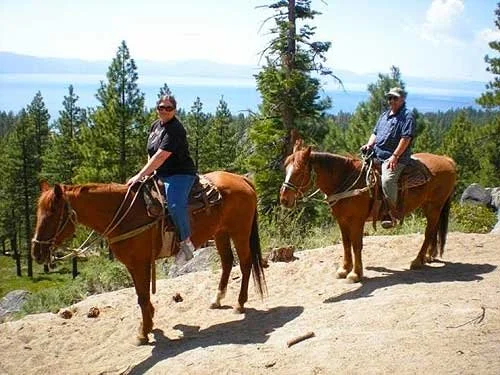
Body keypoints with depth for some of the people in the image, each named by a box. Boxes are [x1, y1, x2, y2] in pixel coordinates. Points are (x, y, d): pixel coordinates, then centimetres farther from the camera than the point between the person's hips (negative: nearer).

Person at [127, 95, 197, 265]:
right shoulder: (155, 125, 12)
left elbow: (161, 156, -26)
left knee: (174, 204, -33)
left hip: (180, 174, -10)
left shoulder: (175, 129, -18)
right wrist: (147, 172, 8)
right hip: (160, 175, 10)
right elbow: (151, 153, 22)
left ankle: (186, 242, -20)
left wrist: (140, 175, -26)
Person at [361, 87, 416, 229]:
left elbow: (406, 138, -13)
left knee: (387, 179, -31)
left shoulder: (407, 116, -4)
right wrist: (369, 145, 5)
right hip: (376, 154, 9)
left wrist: (395, 156, -21)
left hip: (395, 158, -9)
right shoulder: (384, 115, 22)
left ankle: (391, 213, -19)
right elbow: (375, 133, 26)